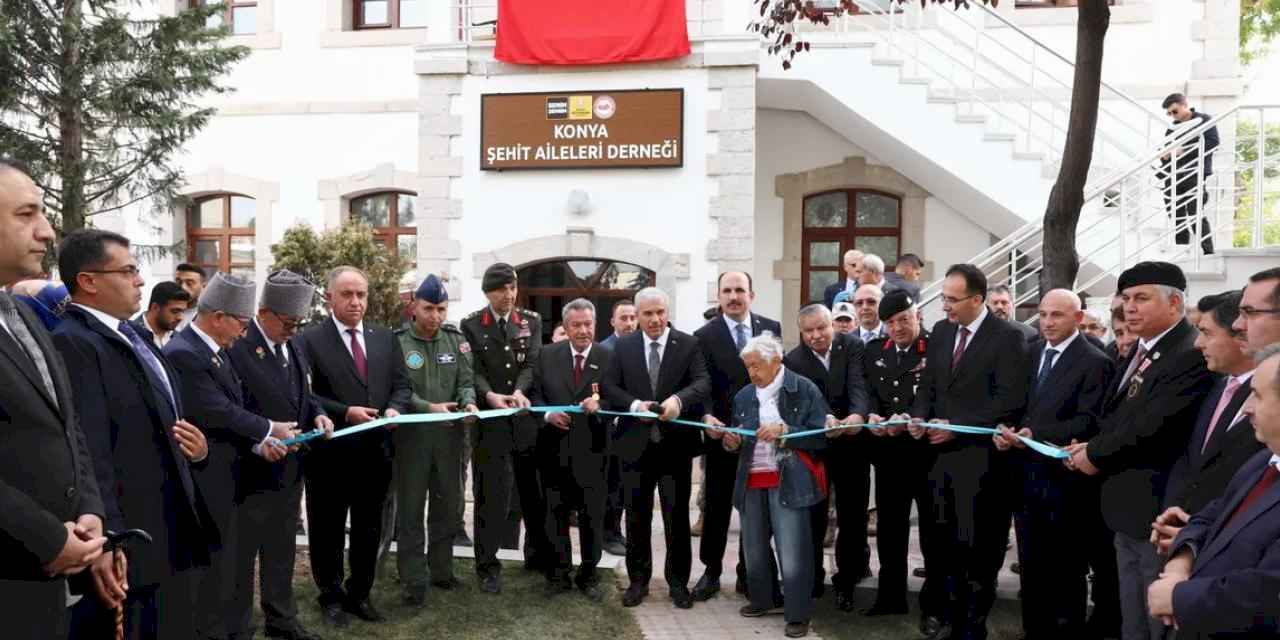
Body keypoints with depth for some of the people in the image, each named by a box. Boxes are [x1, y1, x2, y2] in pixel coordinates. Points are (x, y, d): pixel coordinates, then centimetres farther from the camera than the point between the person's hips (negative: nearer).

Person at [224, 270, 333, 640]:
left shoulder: (294, 346, 9)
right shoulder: (236, 347, -18)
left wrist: (317, 414, -2)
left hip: (290, 469, 8)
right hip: (251, 470, -8)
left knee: (282, 550, 21)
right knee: (241, 554, 8)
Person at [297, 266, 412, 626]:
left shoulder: (386, 339, 9)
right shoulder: (310, 340, -7)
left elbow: (402, 385, 9)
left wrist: (394, 409, -11)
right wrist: (344, 413, -22)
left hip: (376, 451, 4)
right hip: (329, 452, -4)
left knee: (369, 530, 15)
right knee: (327, 531, 11)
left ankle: (359, 594, 32)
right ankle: (331, 597, 30)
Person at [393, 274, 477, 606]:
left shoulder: (456, 338, 5)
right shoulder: (398, 341, -7)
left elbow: (466, 381, 2)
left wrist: (468, 403, -19)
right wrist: (429, 408, -23)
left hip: (449, 435, 4)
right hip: (412, 435, -4)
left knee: (447, 505, 14)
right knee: (411, 509, 4)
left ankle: (442, 570, 29)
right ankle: (413, 580, 14)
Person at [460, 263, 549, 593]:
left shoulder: (531, 322, 6)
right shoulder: (471, 325, 1)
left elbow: (533, 363, -4)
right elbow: (474, 370, -6)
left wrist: (519, 391, -23)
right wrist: (490, 395, -25)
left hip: (527, 419, 2)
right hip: (490, 421, -2)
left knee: (535, 492, 13)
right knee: (490, 496, 2)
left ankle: (538, 556, 31)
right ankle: (487, 565, 14)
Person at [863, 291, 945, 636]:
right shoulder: (874, 351, 9)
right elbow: (867, 391, 6)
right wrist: (871, 415, -14)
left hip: (928, 451, -5)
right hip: (888, 453, 5)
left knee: (933, 531, 7)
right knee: (889, 528, 14)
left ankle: (934, 605, 20)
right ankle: (891, 596, 28)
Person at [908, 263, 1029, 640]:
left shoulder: (1007, 337, -9)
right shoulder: (941, 331, 10)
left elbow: (1010, 400, -15)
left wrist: (956, 426, -17)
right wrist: (918, 417, -3)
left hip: (980, 458, -5)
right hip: (941, 453, 6)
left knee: (979, 546, 4)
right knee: (947, 542, 12)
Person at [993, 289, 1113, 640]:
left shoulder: (1094, 362, -9)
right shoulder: (1031, 352, 10)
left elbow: (1088, 422, -16)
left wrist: (1036, 434, -25)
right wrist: (1005, 430, -7)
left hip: (1062, 476, -6)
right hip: (1025, 471, 6)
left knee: (1065, 567, 8)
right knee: (1031, 562, 17)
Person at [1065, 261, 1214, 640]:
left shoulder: (1193, 355, -19)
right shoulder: (1139, 352, 12)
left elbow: (1152, 427, -26)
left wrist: (1095, 455, -12)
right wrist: (1092, 447, -2)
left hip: (1160, 511, -9)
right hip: (1127, 509, 9)